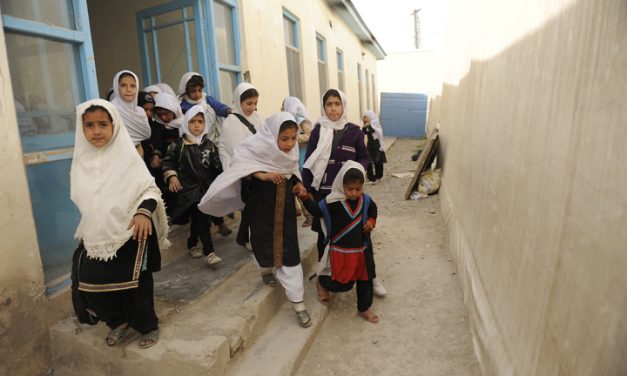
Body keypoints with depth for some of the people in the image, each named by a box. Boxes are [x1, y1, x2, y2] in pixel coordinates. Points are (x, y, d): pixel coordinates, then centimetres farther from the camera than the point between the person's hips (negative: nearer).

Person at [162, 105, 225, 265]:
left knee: (199, 218, 14)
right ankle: (209, 252, -12)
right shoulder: (178, 145, -2)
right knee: (200, 218, -13)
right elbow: (168, 162, 6)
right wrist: (171, 176, -8)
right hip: (188, 188, -4)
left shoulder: (209, 145, 5)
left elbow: (217, 167, 8)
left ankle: (192, 244, 35)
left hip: (206, 187, 4)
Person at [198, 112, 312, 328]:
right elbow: (239, 163, -25)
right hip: (261, 206, -3)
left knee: (290, 251, 2)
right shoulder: (258, 147, -19)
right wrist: (261, 174, -36)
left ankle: (298, 303, 14)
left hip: (285, 207, 3)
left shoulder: (292, 152, -3)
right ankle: (266, 269, 51)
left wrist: (298, 183, -8)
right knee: (263, 242, 13)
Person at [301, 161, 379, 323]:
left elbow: (373, 209, 18)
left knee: (365, 280, 17)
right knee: (343, 284, 3)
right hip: (340, 251, -5)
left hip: (362, 250, 5)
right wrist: (306, 196, -17)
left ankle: (364, 308, 39)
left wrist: (371, 221, 0)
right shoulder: (332, 201, -18)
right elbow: (316, 210, -4)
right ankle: (322, 282, 34)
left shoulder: (366, 200, -4)